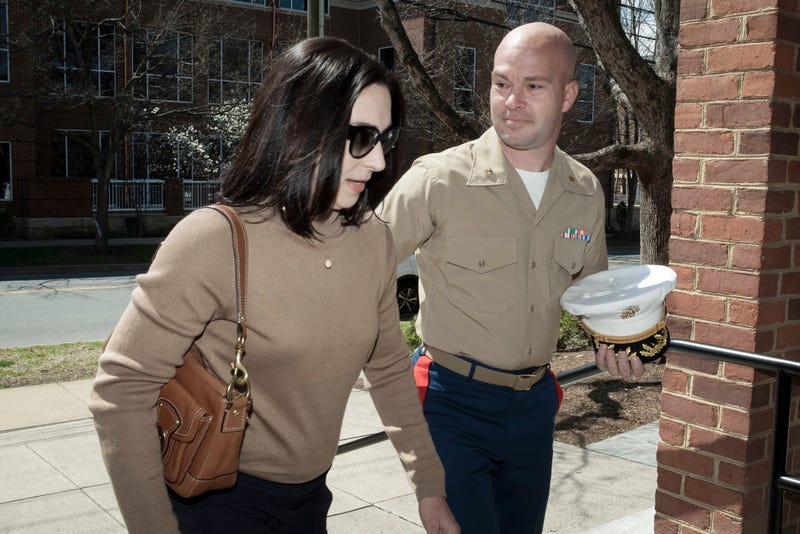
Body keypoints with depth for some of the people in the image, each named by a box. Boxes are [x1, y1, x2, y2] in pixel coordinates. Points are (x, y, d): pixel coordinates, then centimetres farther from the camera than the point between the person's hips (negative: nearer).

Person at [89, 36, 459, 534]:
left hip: (309, 494, 6)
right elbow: (122, 390, -20)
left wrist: (429, 486, 7)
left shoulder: (374, 238, -6)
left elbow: (389, 366, 5)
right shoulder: (214, 240, -23)